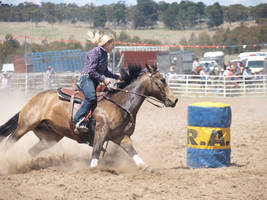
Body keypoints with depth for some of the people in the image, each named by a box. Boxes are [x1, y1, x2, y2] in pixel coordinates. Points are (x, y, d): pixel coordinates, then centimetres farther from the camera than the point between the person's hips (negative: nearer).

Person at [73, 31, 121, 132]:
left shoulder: (104, 54, 17)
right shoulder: (95, 52, -10)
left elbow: (105, 71, 28)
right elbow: (91, 70, -17)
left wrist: (117, 77, 22)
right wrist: (103, 79, -18)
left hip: (95, 82, 10)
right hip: (87, 78, -10)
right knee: (91, 98, -32)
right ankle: (78, 121, -37)